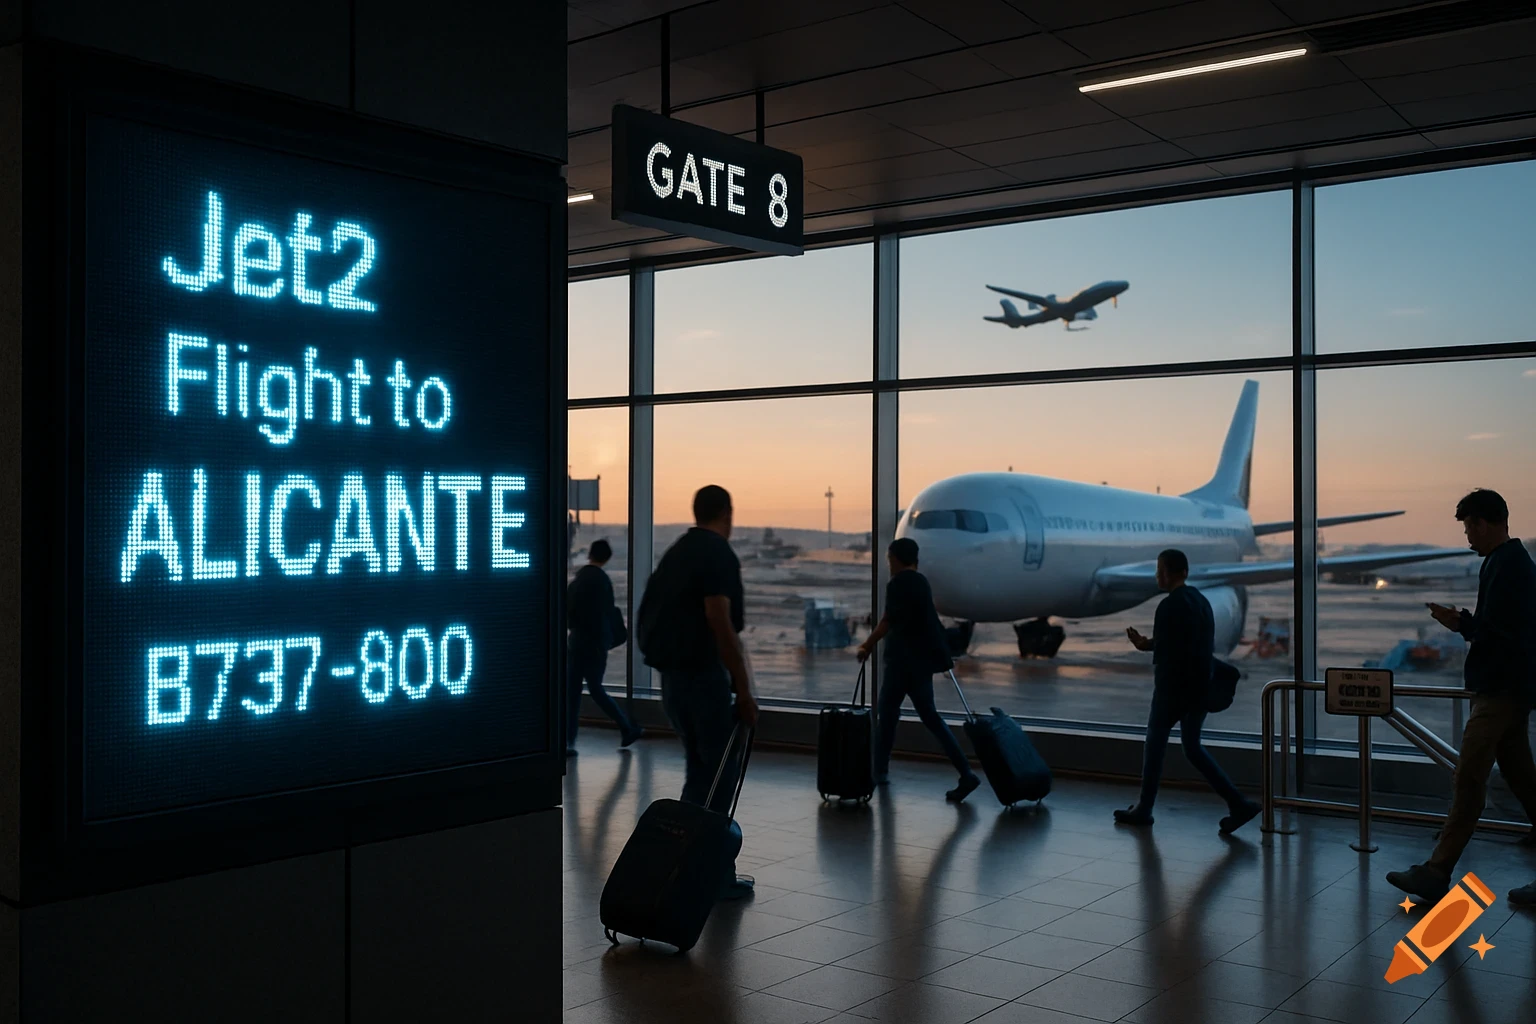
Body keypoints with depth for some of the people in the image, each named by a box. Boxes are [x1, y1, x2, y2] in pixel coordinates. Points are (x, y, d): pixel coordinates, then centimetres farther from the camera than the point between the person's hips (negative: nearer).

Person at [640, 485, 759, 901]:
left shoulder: (676, 551, 14)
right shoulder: (719, 555, -13)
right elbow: (721, 625, -21)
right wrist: (745, 691, -17)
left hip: (671, 673, 9)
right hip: (702, 674, -9)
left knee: (700, 770, 17)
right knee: (722, 771, -1)